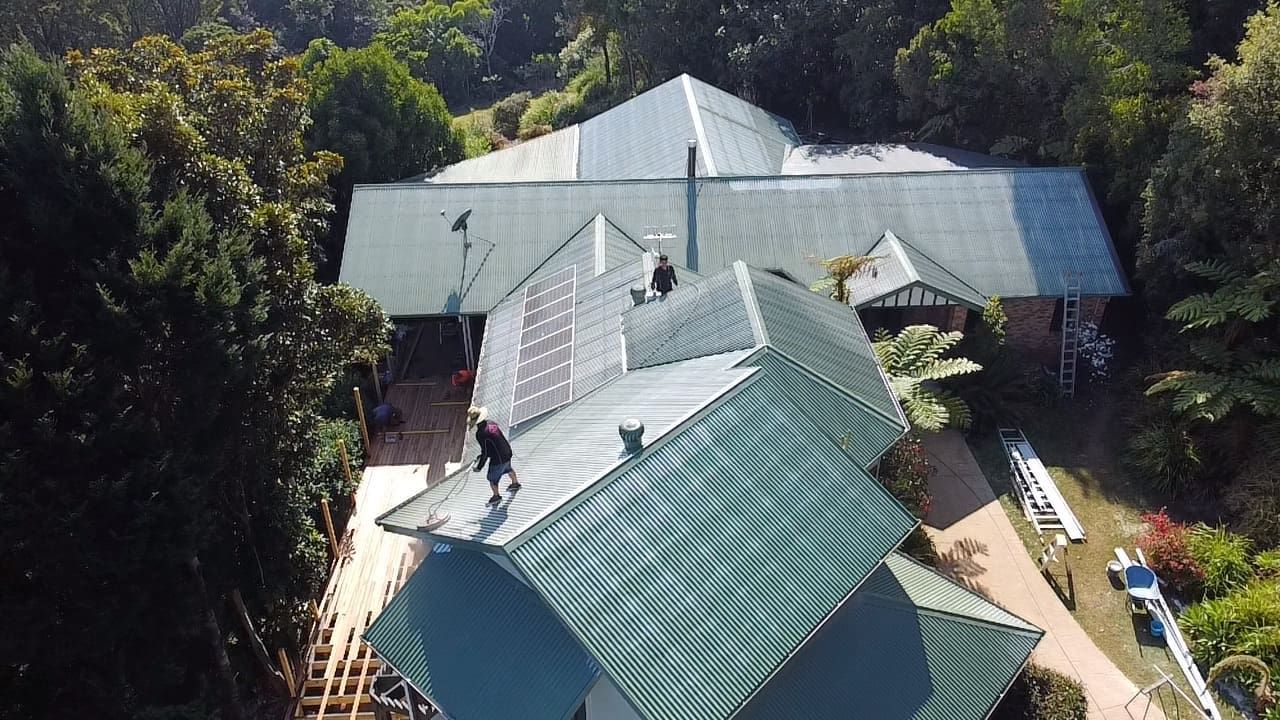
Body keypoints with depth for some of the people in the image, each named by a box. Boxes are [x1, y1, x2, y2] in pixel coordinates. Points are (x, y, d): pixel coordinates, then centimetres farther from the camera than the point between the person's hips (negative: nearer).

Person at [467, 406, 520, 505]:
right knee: (507, 468, 36)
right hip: (507, 453, 8)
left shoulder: (480, 434, -28)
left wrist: (479, 467, -8)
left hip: (498, 459, -8)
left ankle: (496, 496, 36)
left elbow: (485, 452, -22)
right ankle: (515, 483, 59)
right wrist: (481, 457, 18)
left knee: (492, 478, 17)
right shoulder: (491, 423, -3)